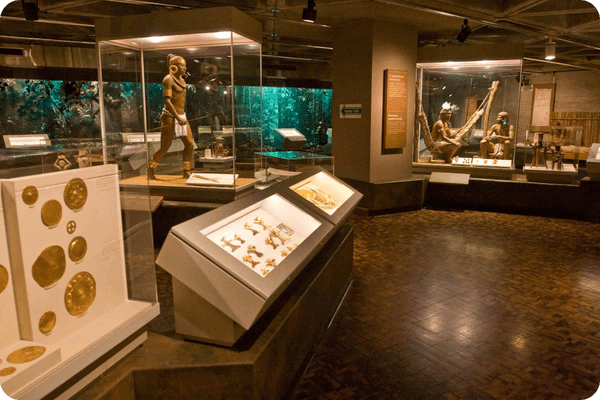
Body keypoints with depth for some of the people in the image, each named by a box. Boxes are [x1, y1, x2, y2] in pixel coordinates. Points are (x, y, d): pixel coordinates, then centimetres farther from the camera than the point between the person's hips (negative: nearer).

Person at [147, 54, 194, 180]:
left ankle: (186, 172, 10)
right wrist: (178, 118, -24)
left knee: (189, 144, 0)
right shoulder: (168, 79, -11)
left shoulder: (181, 80, 14)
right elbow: (167, 101, -18)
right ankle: (150, 169, 16)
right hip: (170, 116, -8)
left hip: (181, 116, 8)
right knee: (164, 148, -2)